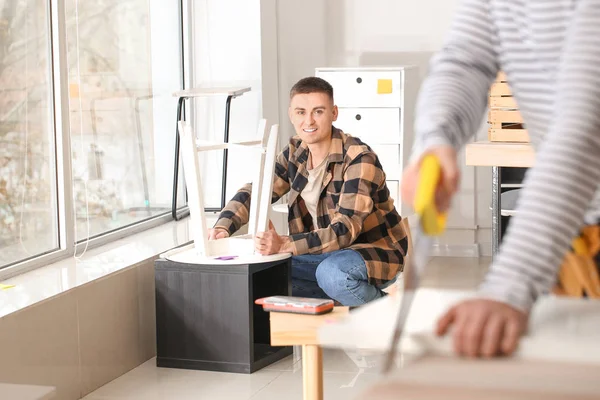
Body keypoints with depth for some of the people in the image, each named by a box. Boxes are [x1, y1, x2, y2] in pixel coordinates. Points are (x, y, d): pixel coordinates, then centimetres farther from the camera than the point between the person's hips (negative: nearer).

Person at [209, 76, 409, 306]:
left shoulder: (359, 159, -23)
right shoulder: (295, 152, 0)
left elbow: (345, 230, -31)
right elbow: (255, 191, 3)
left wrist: (284, 245, -44)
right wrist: (223, 226, -19)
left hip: (374, 252, -7)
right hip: (326, 251, 7)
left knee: (332, 273, -38)